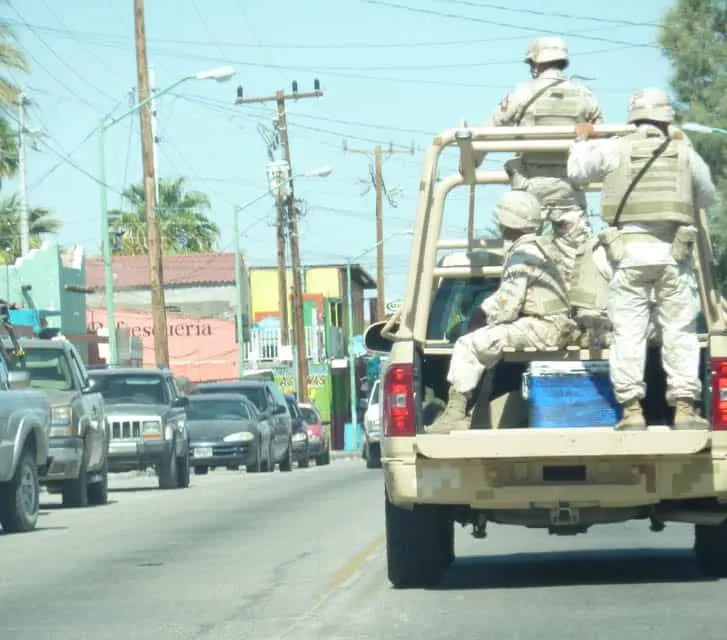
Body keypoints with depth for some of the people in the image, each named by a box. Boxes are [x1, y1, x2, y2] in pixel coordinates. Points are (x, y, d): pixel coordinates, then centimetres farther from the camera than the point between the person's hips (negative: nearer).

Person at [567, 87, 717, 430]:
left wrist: (582, 140, 26)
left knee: (628, 333, 1)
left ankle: (632, 410, -3)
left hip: (629, 251, 0)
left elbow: (577, 171, 8)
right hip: (672, 252, 0)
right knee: (679, 332, 3)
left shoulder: (616, 149, 3)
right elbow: (707, 197, 19)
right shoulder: (684, 152, 8)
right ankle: (684, 408, -1)